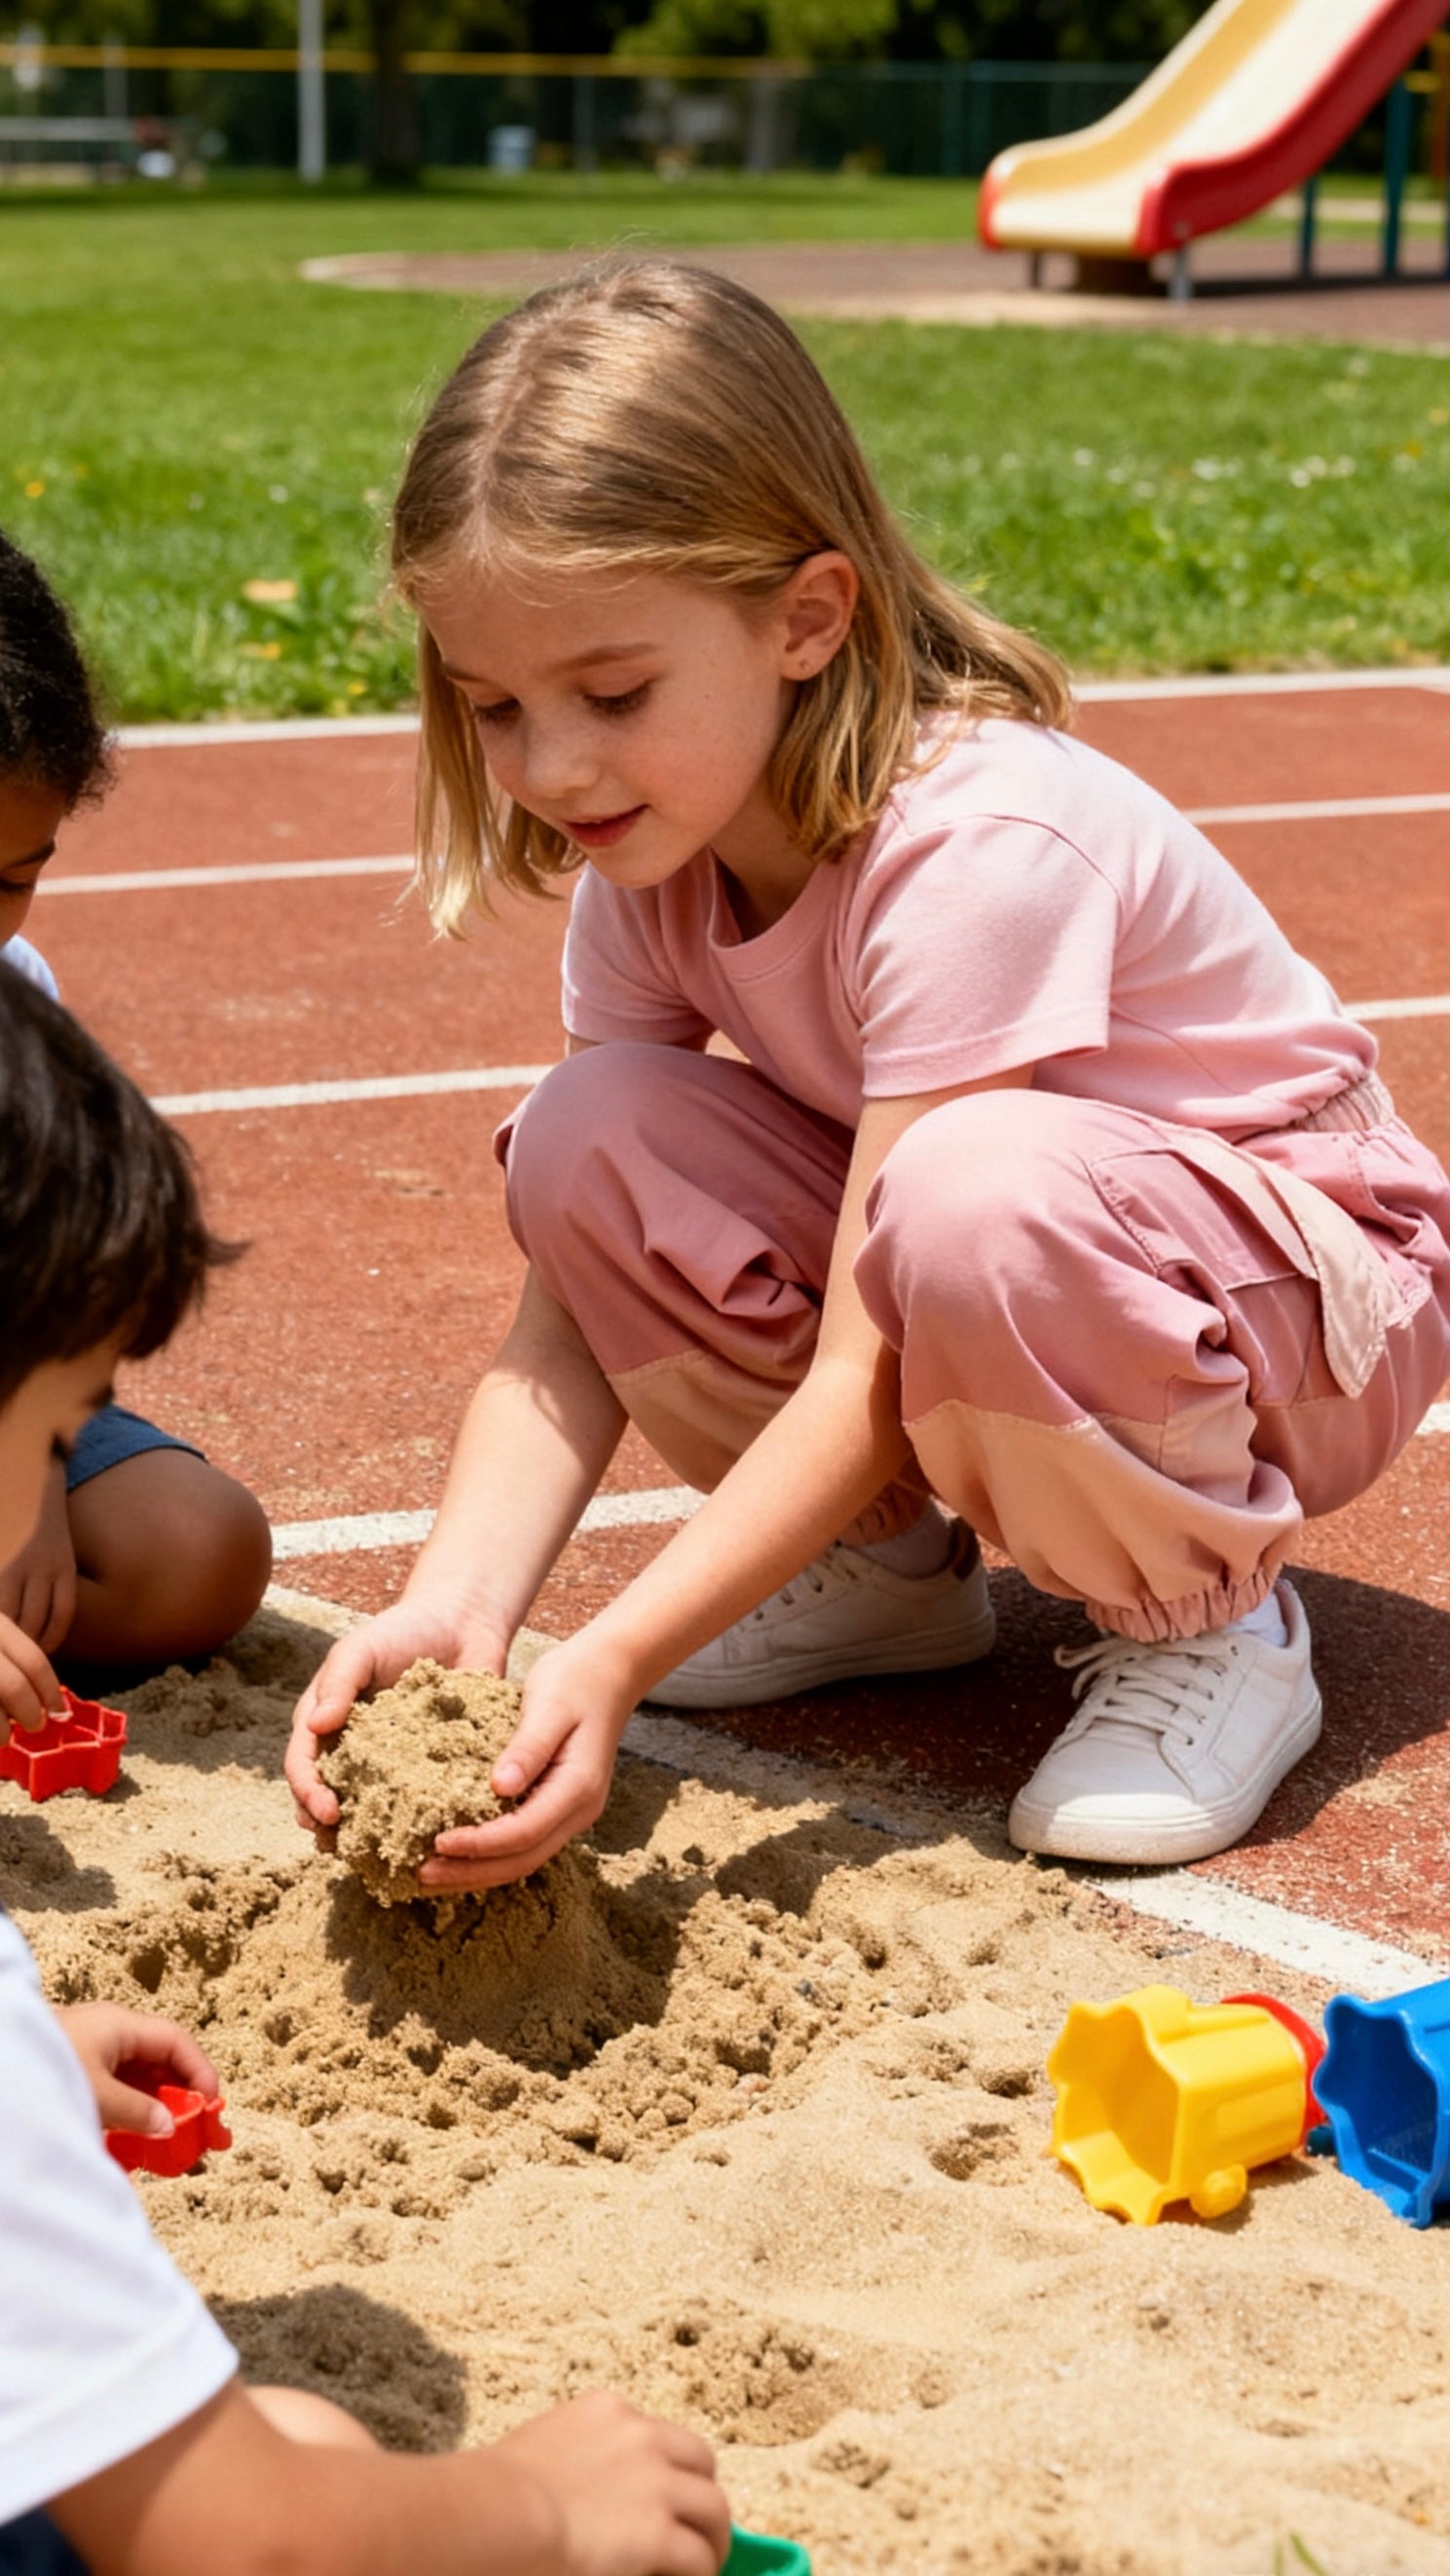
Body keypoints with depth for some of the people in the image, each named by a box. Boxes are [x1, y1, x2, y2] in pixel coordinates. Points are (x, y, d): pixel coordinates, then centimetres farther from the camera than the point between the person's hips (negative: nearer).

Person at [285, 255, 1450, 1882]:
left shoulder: (981, 845, -32)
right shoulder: (651, 853, -10)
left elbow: (867, 1367, -32)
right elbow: (571, 1314, -15)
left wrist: (617, 1659, -40)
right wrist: (452, 1608, -31)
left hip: (1305, 1289, -6)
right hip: (978, 1341, 6)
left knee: (976, 1197, -39)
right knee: (591, 1138, -18)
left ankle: (1204, 1624, -10)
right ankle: (890, 1562, 3)